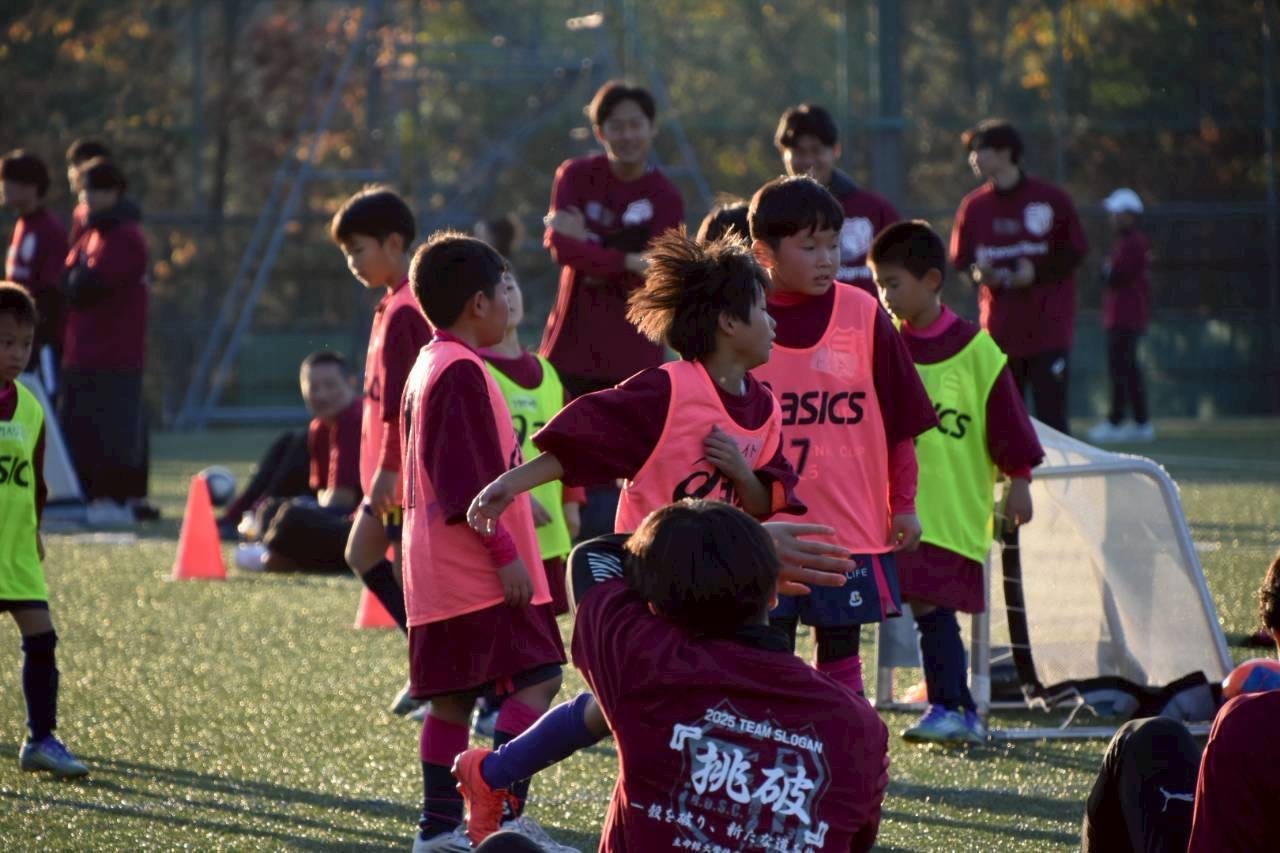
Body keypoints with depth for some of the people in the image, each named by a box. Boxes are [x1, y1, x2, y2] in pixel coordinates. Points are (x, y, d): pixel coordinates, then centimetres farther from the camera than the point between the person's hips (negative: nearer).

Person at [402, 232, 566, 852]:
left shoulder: (426, 367, 17)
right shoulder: (462, 372, -15)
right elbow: (464, 481, -20)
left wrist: (514, 504, 26)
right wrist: (506, 552, -19)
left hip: (437, 572, 10)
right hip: (480, 570, -10)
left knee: (454, 695, 11)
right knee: (534, 679, -11)